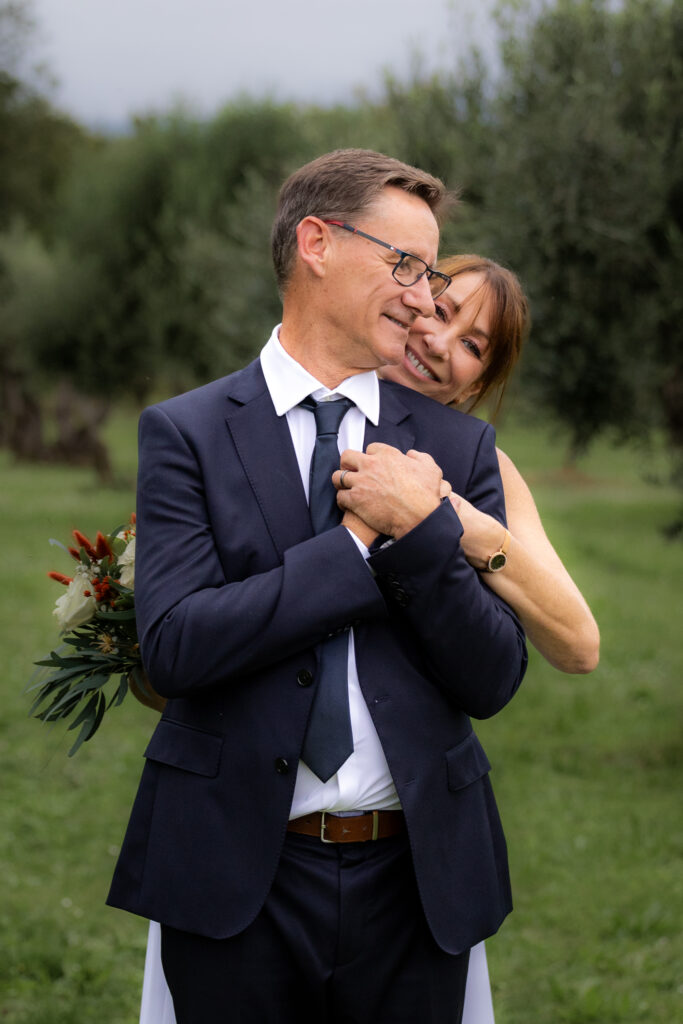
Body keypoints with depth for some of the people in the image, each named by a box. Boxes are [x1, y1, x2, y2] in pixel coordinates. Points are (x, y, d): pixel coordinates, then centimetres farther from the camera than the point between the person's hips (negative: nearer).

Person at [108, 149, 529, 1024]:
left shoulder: (458, 445, 7)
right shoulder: (186, 433, -1)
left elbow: (494, 681, 1)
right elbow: (175, 645, -14)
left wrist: (422, 528, -13)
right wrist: (364, 542, -13)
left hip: (414, 883, 3)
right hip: (239, 882, -2)